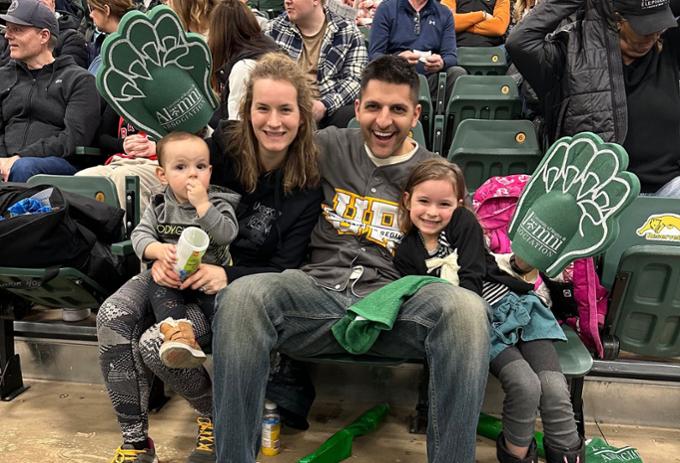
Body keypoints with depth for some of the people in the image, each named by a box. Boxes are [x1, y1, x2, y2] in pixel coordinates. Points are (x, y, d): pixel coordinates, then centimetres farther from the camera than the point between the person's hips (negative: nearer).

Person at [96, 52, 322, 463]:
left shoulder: (308, 183, -10)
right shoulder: (222, 148, -4)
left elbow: (285, 270, -9)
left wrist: (227, 275, -26)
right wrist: (161, 256, -15)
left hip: (240, 285, -4)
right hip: (180, 270, 4)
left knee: (157, 345, -26)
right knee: (113, 317, -23)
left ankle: (217, 414, 5)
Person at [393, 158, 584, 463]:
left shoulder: (464, 222, 0)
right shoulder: (406, 255, 2)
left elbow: (473, 279, -7)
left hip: (514, 304, 1)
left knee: (554, 389, -14)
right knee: (526, 386, -23)